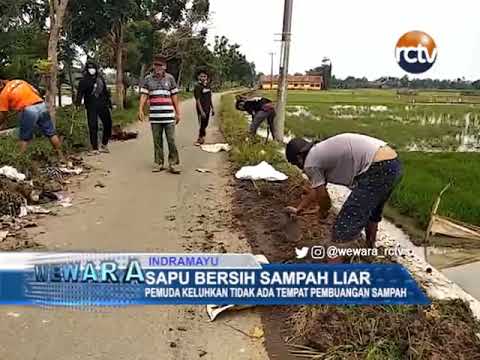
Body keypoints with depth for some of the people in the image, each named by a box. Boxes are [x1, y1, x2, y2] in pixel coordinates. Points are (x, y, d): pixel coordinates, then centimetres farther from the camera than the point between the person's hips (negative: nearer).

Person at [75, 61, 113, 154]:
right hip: (91, 106, -5)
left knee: (108, 124, 8)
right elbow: (80, 93, -14)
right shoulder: (84, 81, -4)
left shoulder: (100, 78, 11)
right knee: (93, 127, -6)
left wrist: (108, 101, 20)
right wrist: (78, 102, -29)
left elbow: (105, 90, 19)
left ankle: (104, 145, 23)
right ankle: (94, 148, 1)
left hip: (102, 105, 5)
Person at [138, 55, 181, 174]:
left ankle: (173, 163, 5)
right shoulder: (148, 79, 7)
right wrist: (140, 110, -10)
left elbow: (174, 96, 8)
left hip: (168, 115, -1)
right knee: (157, 141, 7)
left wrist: (177, 112, 6)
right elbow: (144, 95, 3)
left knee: (171, 140, -3)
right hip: (154, 116, 1)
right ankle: (158, 163, 17)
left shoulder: (170, 78, 6)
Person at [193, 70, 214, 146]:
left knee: (205, 125, 13)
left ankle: (201, 139, 27)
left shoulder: (208, 85, 9)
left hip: (207, 108, 7)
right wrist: (201, 111, -22)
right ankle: (200, 139, 11)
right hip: (201, 109, -7)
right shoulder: (198, 87, -12)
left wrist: (212, 108, 15)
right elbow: (198, 100, -16)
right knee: (202, 124, -3)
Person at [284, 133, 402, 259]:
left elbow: (322, 196, 4)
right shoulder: (322, 152, 26)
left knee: (344, 225, -5)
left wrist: (323, 212, 26)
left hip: (378, 169, -10)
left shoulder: (310, 162, -2)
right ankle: (370, 249, 56)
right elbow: (316, 190, 35)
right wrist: (298, 209, 45)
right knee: (371, 211, 33)